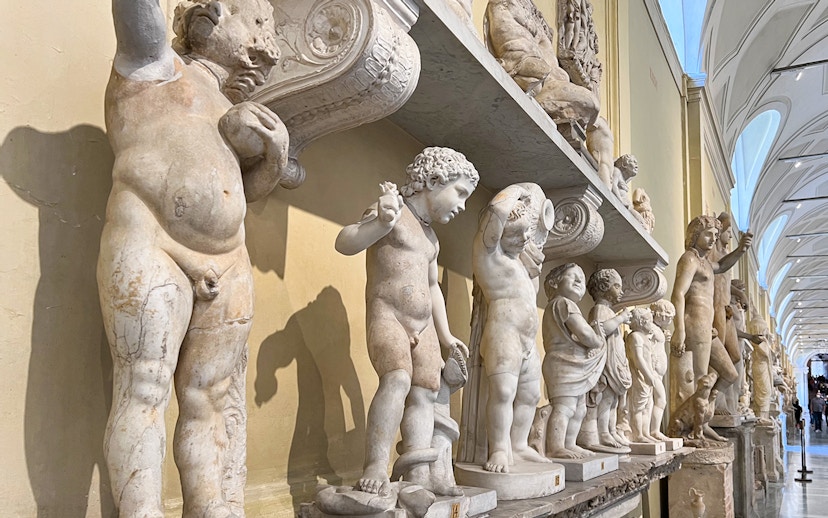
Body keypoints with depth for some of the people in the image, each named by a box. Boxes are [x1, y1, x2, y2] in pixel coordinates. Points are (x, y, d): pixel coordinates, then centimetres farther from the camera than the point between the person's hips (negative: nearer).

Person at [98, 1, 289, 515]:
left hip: (227, 270, 6)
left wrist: (273, 149, 6)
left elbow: (253, 185, 25)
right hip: (148, 251, -6)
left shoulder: (229, 112, 27)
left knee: (208, 399, 3)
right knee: (144, 392, -11)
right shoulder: (154, 64, 9)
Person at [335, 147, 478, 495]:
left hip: (423, 326, 9)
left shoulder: (430, 234, 20)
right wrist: (380, 221, -36)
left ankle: (418, 474, 0)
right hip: (387, 317, -9)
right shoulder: (394, 210, -6)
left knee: (424, 394, 0)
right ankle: (376, 468, -26)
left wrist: (445, 335, 25)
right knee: (398, 379, -28)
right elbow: (344, 243, -19)